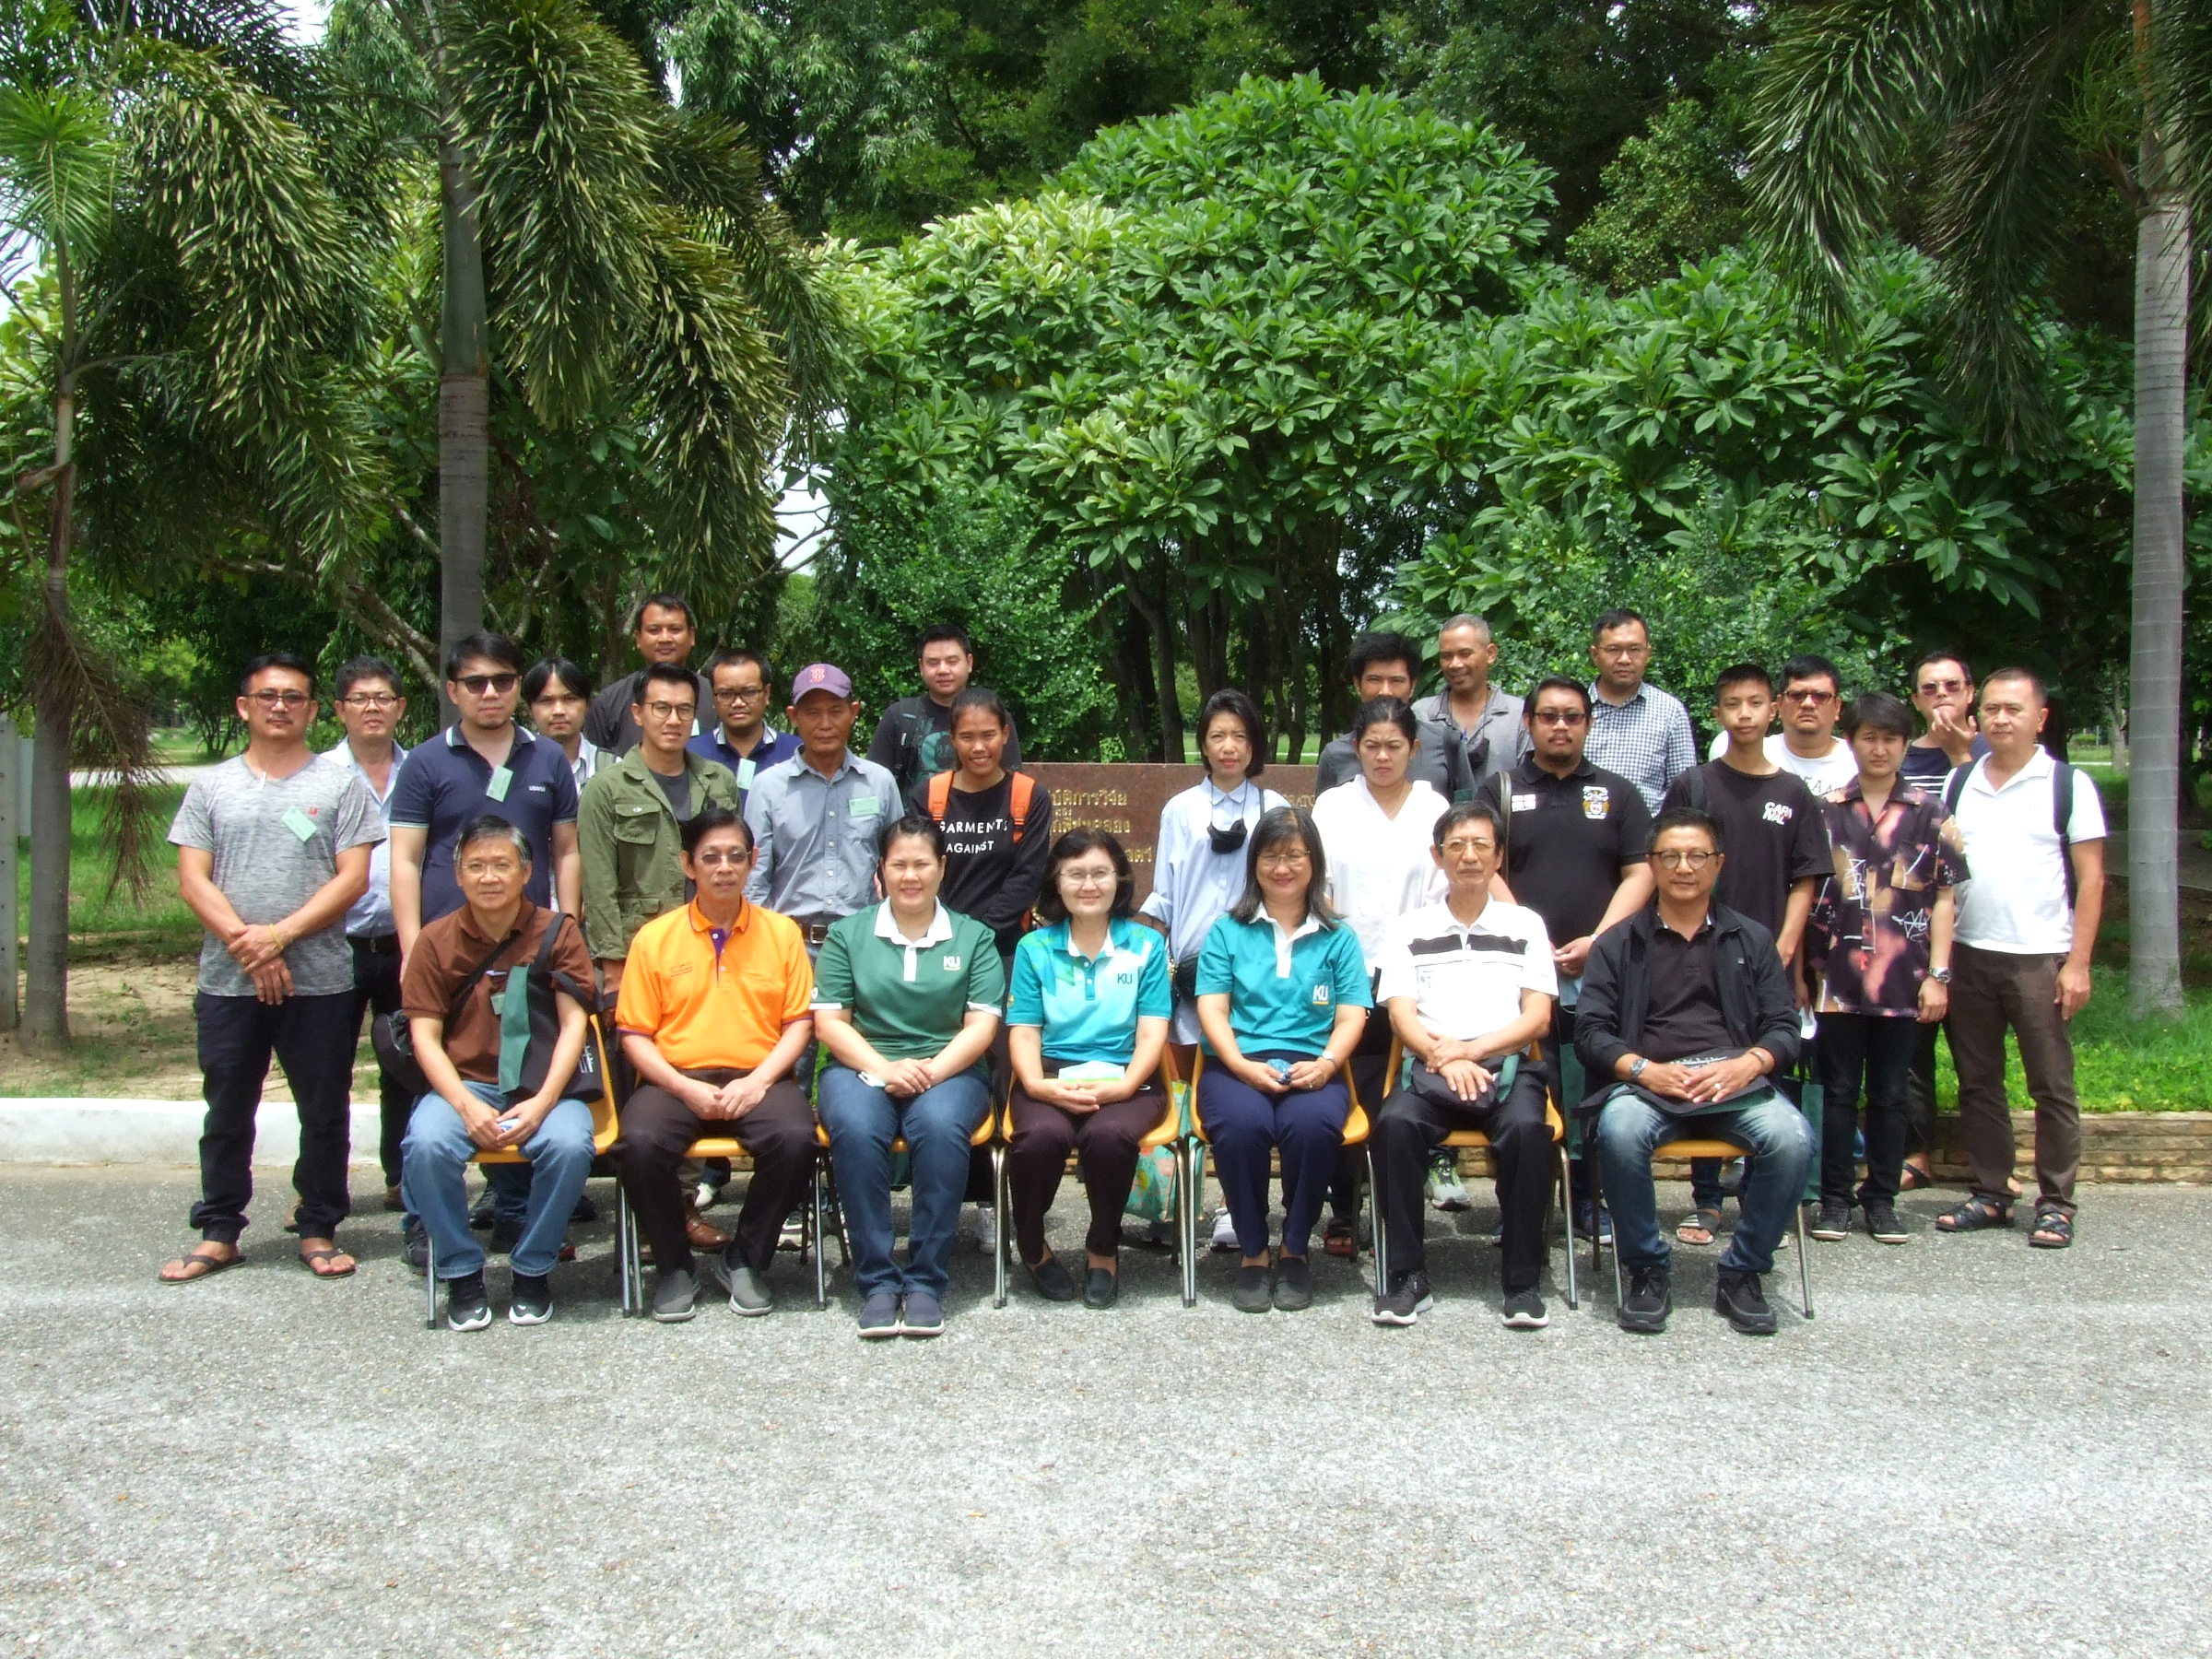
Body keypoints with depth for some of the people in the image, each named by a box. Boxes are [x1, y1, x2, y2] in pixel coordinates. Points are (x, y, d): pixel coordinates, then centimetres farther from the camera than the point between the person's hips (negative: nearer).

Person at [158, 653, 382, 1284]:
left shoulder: (340, 786, 4)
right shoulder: (211, 787, 10)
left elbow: (351, 879, -4)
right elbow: (192, 880, 2)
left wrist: (280, 935, -14)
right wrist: (246, 945, -11)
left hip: (320, 983, -2)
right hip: (227, 982, 2)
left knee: (324, 1113, 5)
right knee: (227, 1114, 10)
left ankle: (319, 1230, 16)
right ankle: (218, 1233, 20)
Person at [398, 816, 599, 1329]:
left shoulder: (556, 932, 1)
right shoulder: (436, 940, 3)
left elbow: (574, 1023, -4)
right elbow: (425, 1036, -2)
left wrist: (542, 1102, -18)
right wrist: (468, 1106, -17)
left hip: (541, 1085, -1)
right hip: (464, 1083, 1)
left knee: (569, 1144, -31)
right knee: (427, 1143, -30)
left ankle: (533, 1269, -6)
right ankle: (461, 1274, -8)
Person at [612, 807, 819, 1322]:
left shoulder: (781, 932, 8)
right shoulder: (654, 938, 6)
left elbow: (800, 1022, 4)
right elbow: (635, 1034, 3)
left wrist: (758, 1081, -12)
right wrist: (686, 1088, -12)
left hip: (759, 1079, 0)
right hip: (676, 1079, 0)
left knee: (795, 1138, -31)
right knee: (640, 1143, -31)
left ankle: (745, 1260, -5)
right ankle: (674, 1264, -4)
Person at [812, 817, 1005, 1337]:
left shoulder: (973, 937, 13)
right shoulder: (849, 934, 13)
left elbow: (982, 1024, 3)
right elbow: (829, 1020, 4)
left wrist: (930, 1071, -14)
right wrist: (885, 1068, -13)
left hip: (949, 1070, 0)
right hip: (863, 1067, 1)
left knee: (940, 1127, -35)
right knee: (855, 1130, -34)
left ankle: (927, 1280, -26)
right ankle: (876, 1280, -25)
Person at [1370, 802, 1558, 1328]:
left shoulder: (1525, 925, 16)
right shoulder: (1410, 929, 17)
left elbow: (1538, 1018, 6)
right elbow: (1402, 1016, 5)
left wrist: (1471, 1050, -10)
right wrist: (1446, 1060, -14)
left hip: (1507, 1064, 0)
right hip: (1430, 1067, 0)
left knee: (1526, 1127, -34)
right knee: (1395, 1123, -33)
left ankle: (1523, 1280, -22)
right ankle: (1407, 1276, -22)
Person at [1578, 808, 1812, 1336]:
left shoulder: (1751, 940, 19)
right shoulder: (1618, 943, 14)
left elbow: (1783, 1026, 12)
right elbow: (1590, 1031, 6)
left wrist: (1746, 1064, -10)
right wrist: (1644, 1069, -13)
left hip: (1736, 1081, 1)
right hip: (1646, 1082, -1)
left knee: (1792, 1139, -30)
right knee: (1619, 1132, -36)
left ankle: (1742, 1273, -9)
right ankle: (1647, 1270, -13)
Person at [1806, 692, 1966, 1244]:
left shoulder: (1930, 815, 4)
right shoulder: (1825, 810, 3)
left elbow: (1944, 897, 3)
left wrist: (1938, 974, -3)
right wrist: (1799, 968, 1)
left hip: (1903, 981, 0)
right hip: (1837, 976, 0)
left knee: (1890, 1094, 9)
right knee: (1838, 1091, 6)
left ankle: (1882, 1198, 19)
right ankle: (1835, 1198, 14)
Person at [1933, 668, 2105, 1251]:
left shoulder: (2068, 785, -1)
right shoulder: (1957, 784, 10)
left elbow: (2091, 879, -3)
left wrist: (2078, 963, -9)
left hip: (2040, 958, -4)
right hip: (1967, 956, 4)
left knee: (2052, 1087, 2)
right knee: (1977, 1084, 10)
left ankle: (2055, 1204, 10)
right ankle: (1990, 1195, 20)